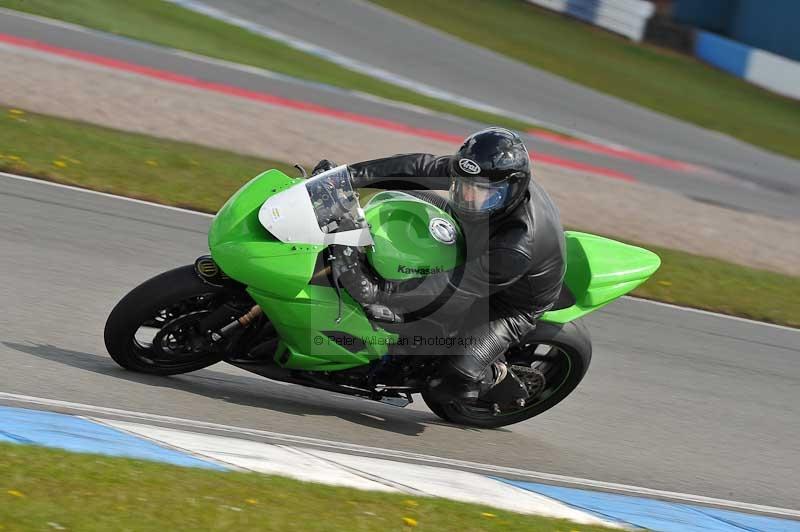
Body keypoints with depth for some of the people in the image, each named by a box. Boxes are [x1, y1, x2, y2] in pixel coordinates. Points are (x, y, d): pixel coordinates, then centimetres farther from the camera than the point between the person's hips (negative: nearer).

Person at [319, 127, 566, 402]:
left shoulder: (517, 248, -44)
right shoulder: (480, 177, -26)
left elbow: (455, 287, -43)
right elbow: (421, 168, -20)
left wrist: (379, 292, -50)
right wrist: (352, 174, -29)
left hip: (507, 303, -7)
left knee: (454, 379, -23)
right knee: (403, 198, 2)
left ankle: (496, 375, 12)